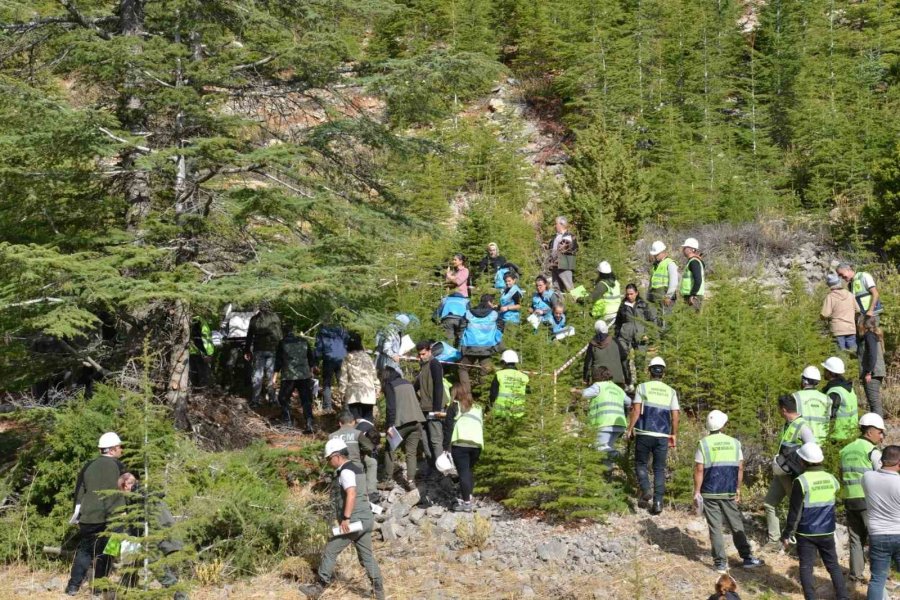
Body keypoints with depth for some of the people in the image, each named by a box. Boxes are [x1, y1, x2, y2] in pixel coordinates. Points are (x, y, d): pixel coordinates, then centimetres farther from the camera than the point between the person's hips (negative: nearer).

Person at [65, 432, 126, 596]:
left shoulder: (88, 466, 8)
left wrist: (77, 512, 17)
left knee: (84, 550, 10)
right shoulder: (118, 466, -3)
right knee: (105, 552, 6)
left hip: (88, 516, 3)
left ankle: (74, 585, 2)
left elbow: (79, 492, 11)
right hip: (110, 517, -3)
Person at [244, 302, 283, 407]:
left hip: (259, 349, 0)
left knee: (258, 375, 2)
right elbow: (280, 335, 3)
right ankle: (271, 398, 9)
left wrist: (247, 350, 11)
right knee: (271, 374, 8)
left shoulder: (255, 319, 4)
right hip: (272, 349, 0)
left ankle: (255, 400, 0)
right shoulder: (275, 318, 3)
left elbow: (249, 336, 6)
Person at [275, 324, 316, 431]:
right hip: (305, 375, 3)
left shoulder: (282, 343, -1)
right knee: (306, 400, 3)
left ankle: (287, 421, 14)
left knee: (283, 398, 17)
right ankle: (309, 424, -9)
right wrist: (311, 370, 31)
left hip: (288, 376, -3)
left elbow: (278, 361, -2)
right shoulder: (304, 341, 9)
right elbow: (312, 357, 17)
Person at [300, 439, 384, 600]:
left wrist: (346, 518, -28)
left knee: (330, 551, 2)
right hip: (365, 519, 9)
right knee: (367, 556, 11)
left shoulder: (346, 472, -13)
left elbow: (351, 494, -26)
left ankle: (320, 587, 8)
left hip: (353, 521, -9)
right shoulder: (355, 469, 17)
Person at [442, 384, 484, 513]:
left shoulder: (454, 407, 6)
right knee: (470, 470, 21)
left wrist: (446, 447, 0)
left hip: (460, 444, -5)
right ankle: (468, 495, 22)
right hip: (477, 444, 5)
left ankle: (466, 502, -4)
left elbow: (448, 427, 0)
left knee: (463, 472, -3)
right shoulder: (477, 408, 21)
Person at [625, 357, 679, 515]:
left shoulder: (642, 387, 1)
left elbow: (636, 410, -7)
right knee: (659, 469, 9)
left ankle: (645, 491, -9)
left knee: (641, 463, 13)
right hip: (663, 436, 2)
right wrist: (674, 435, 15)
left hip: (644, 433, -2)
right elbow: (675, 415, 5)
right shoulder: (671, 391, 8)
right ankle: (658, 501, 3)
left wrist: (630, 429, 0)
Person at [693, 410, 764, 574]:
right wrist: (738, 489, 15)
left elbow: (699, 470, -9)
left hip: (710, 493, -2)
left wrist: (697, 491, -2)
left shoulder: (703, 444, -7)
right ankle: (747, 557, 16)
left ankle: (720, 563, 3)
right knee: (737, 526, 13)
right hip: (729, 493, 2)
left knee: (715, 528, 2)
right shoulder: (735, 443, 2)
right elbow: (740, 468, 5)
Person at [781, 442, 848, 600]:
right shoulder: (831, 479, -1)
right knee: (833, 565, 15)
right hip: (827, 533, 4)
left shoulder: (801, 481, -15)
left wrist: (787, 535, -4)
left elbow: (794, 513, -13)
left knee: (806, 568, 5)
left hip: (807, 534, -4)